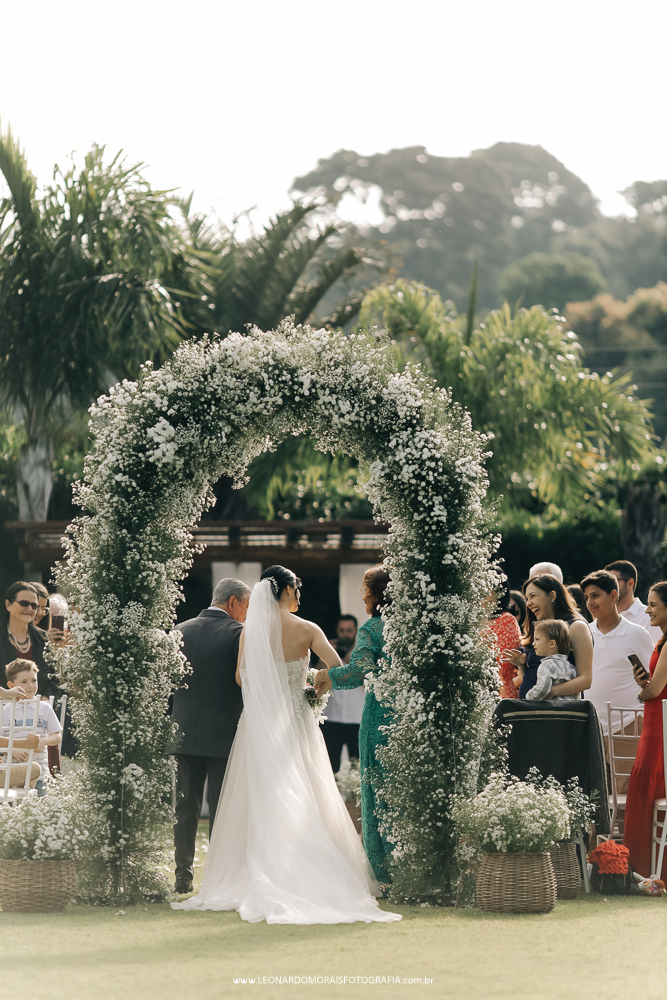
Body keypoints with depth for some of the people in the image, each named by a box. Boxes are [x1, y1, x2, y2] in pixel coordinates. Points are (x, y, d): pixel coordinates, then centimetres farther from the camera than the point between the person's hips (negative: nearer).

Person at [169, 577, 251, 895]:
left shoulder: (182, 630, 6)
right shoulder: (239, 633, -8)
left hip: (185, 734, 4)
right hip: (224, 734, -4)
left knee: (185, 809, 9)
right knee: (222, 809, 2)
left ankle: (183, 875, 9)